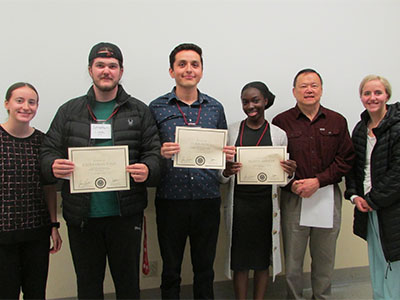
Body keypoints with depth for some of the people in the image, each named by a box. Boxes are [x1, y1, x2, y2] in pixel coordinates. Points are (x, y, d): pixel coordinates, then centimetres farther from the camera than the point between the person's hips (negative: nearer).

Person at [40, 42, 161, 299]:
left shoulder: (139, 111, 5)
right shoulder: (69, 111, 9)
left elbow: (155, 151, 1)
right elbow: (49, 151, 7)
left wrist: (148, 170, -22)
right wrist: (53, 166, -16)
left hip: (126, 214, -1)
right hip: (81, 217, 2)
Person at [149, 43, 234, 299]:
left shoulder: (215, 108, 9)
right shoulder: (157, 108, 1)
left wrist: (228, 156, -6)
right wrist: (162, 154, -19)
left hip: (208, 198, 2)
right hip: (171, 198, -2)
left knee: (205, 268, 14)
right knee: (171, 271, 12)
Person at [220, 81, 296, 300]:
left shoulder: (278, 134, 3)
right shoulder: (232, 131, 3)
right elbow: (221, 177, 4)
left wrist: (290, 173, -15)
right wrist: (226, 172, -18)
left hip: (266, 203, 1)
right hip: (238, 202, 0)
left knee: (262, 257, 11)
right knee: (239, 258, 6)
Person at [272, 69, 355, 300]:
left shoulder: (337, 122, 7)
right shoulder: (281, 122, 1)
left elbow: (346, 160, 2)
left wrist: (318, 181, -10)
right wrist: (291, 184, -15)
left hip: (328, 196, 2)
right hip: (293, 198, -2)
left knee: (325, 258, 14)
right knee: (293, 259, 7)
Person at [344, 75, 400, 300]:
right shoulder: (360, 129, 10)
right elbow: (353, 166, 14)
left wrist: (373, 200, -13)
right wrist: (354, 195, 0)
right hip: (369, 209, 7)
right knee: (377, 270, 16)